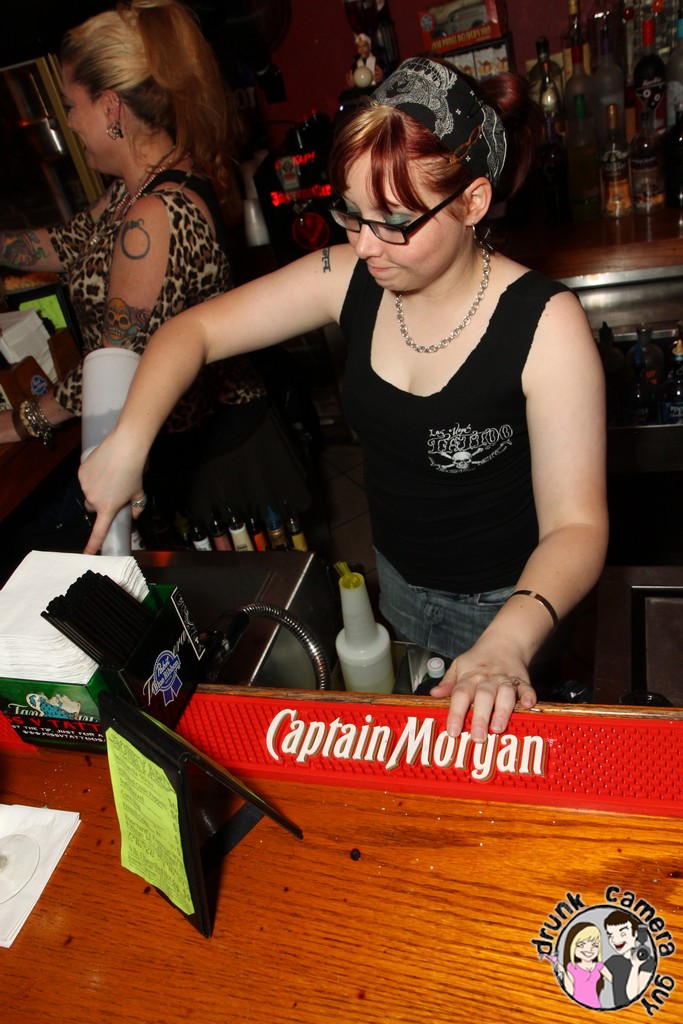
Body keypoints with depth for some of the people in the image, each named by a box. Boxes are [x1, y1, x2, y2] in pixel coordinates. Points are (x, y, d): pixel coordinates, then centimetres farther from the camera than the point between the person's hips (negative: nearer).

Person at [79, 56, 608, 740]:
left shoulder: (544, 323, -26)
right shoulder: (349, 276, -14)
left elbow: (576, 525, -27)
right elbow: (196, 329, -8)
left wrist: (508, 641, -45)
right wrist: (128, 442, -23)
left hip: (512, 600, -4)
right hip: (396, 581, 4)